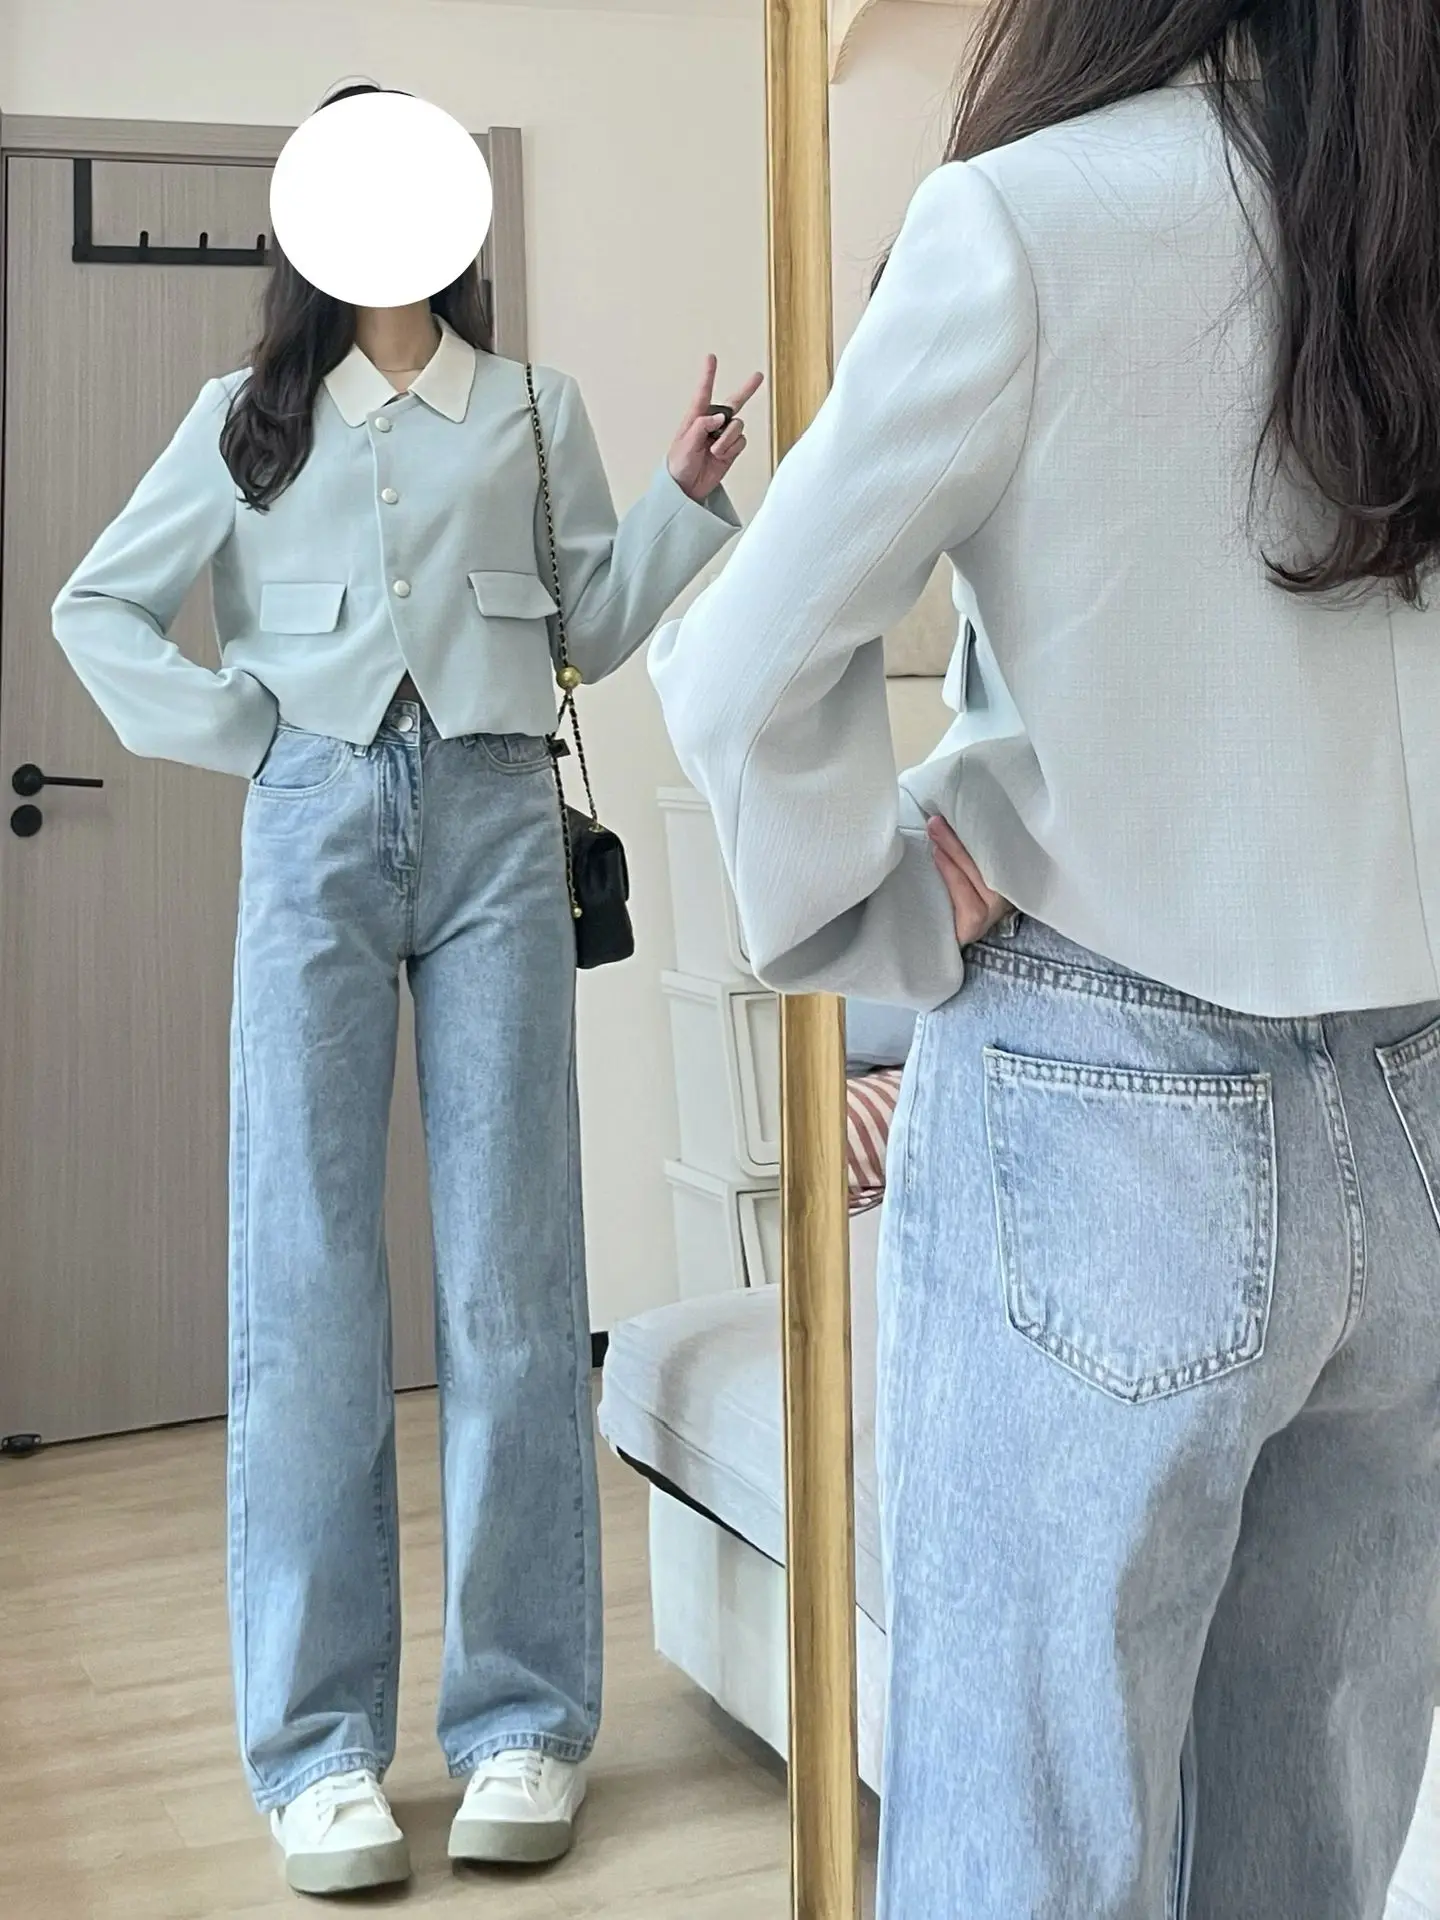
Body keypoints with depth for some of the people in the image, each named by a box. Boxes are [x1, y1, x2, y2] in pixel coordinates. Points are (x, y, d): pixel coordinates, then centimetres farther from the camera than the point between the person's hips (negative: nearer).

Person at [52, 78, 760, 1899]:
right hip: (316, 833, 0)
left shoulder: (535, 410, 15)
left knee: (513, 1269, -1)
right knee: (306, 1276, -3)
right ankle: (320, 1743, 3)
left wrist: (687, 494, 2)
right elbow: (96, 607, 15)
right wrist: (227, 726, 3)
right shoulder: (248, 417, 13)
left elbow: (593, 628, 14)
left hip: (495, 827, 0)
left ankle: (524, 1717, 7)